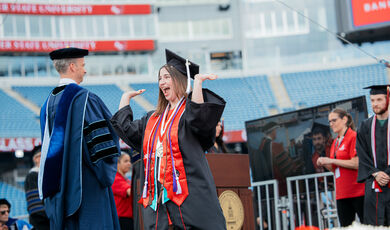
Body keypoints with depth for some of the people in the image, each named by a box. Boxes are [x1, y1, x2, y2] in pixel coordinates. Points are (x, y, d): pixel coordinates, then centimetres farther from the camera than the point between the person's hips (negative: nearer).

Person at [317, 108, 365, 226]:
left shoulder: (353, 137, -6)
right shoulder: (335, 142, 17)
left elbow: (356, 163, -16)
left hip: (357, 192, -8)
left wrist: (331, 160, -13)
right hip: (342, 193, 8)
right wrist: (325, 164, 0)